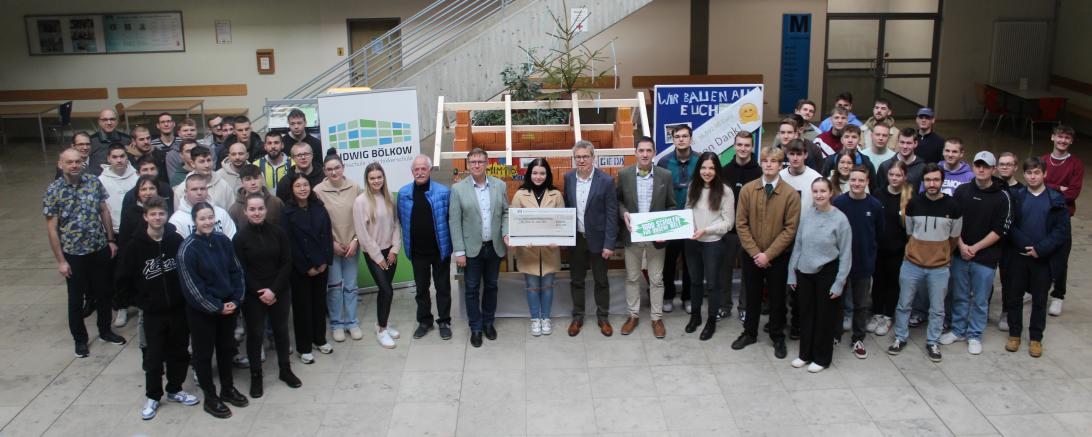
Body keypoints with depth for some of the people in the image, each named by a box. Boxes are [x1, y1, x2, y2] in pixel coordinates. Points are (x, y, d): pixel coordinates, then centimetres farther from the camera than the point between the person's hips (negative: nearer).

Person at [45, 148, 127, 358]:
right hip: (73, 253, -3)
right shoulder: (53, 191, -13)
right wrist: (60, 260, -10)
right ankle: (80, 339, 26)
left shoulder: (94, 182, -4)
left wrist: (111, 240, 5)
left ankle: (105, 331, 35)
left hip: (100, 248, 3)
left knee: (103, 292, 16)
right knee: (76, 298, 10)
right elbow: (52, 228, -10)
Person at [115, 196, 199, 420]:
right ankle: (152, 397, 22)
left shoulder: (177, 240, -7)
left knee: (179, 352, 13)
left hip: (179, 308, 2)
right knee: (154, 356, 6)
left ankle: (174, 390, 31)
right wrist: (142, 301, -4)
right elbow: (123, 280, -3)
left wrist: (184, 294, 2)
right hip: (153, 312, -1)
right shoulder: (135, 246, -9)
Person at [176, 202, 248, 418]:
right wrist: (216, 307, -14)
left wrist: (236, 299, -7)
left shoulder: (223, 240, -2)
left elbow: (236, 271, 4)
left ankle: (228, 389, 35)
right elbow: (191, 286, -17)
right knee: (204, 353, 8)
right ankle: (210, 397, 22)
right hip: (201, 311, -5)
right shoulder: (187, 248, -17)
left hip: (228, 305, 5)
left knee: (226, 348, 18)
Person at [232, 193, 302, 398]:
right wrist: (260, 293, -14)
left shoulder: (278, 232, -4)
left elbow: (286, 263, -3)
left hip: (280, 292, 2)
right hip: (253, 295, -2)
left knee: (281, 330, 13)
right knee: (255, 334, 5)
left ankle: (285, 370, 29)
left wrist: (274, 290, -12)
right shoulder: (240, 237, -8)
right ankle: (256, 376, 18)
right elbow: (241, 270, -8)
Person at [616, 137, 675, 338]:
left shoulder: (665, 175, -5)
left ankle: (656, 317, 20)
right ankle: (633, 315, 26)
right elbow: (618, 200, 7)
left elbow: (671, 206, 1)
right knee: (632, 278, 12)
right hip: (632, 234, 1)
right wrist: (624, 213, -14)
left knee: (656, 279, 8)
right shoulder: (624, 174, -4)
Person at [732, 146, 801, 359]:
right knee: (752, 295, 15)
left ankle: (778, 338, 29)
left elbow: (790, 229, -12)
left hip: (778, 257, -2)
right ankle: (750, 333, 33)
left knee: (777, 298, 12)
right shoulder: (747, 190, -5)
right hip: (751, 255, 2)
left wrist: (768, 254, -16)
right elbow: (741, 224, -4)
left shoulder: (791, 194, -11)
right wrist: (755, 252, -12)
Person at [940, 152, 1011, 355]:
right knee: (959, 296, 14)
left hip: (986, 257, -3)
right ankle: (958, 330, 28)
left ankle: (974, 335, 22)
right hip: (960, 254, 3)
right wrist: (961, 245, -8)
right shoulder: (962, 191, 2)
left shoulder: (1002, 197, -7)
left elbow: (1001, 230, -9)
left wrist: (975, 248, -12)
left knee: (980, 300, 8)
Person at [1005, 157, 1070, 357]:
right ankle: (1014, 334, 22)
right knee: (1014, 296, 8)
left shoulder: (1056, 199, -2)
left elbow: (1062, 230, -6)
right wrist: (1025, 245, -16)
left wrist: (1041, 249, -15)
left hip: (1043, 258, -1)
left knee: (1039, 299, 9)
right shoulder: (1016, 196, 0)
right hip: (1018, 256, 1)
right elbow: (1009, 226, -4)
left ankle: (1036, 338, 21)